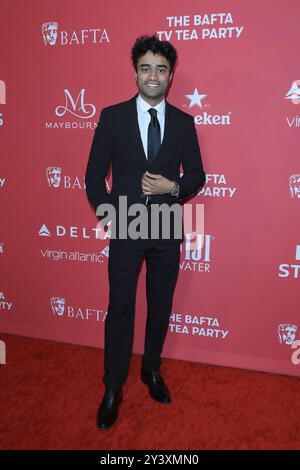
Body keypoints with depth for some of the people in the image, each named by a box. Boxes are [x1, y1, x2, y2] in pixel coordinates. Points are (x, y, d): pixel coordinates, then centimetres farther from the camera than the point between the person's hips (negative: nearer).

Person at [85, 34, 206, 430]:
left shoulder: (184, 122, 4)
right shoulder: (112, 116, -1)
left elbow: (197, 175, 6)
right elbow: (94, 175, 0)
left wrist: (173, 186, -14)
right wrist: (110, 216, -8)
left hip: (167, 230, 2)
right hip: (126, 229, -2)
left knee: (161, 305, 14)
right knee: (120, 309, 4)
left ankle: (152, 370, 35)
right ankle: (113, 388, 20)